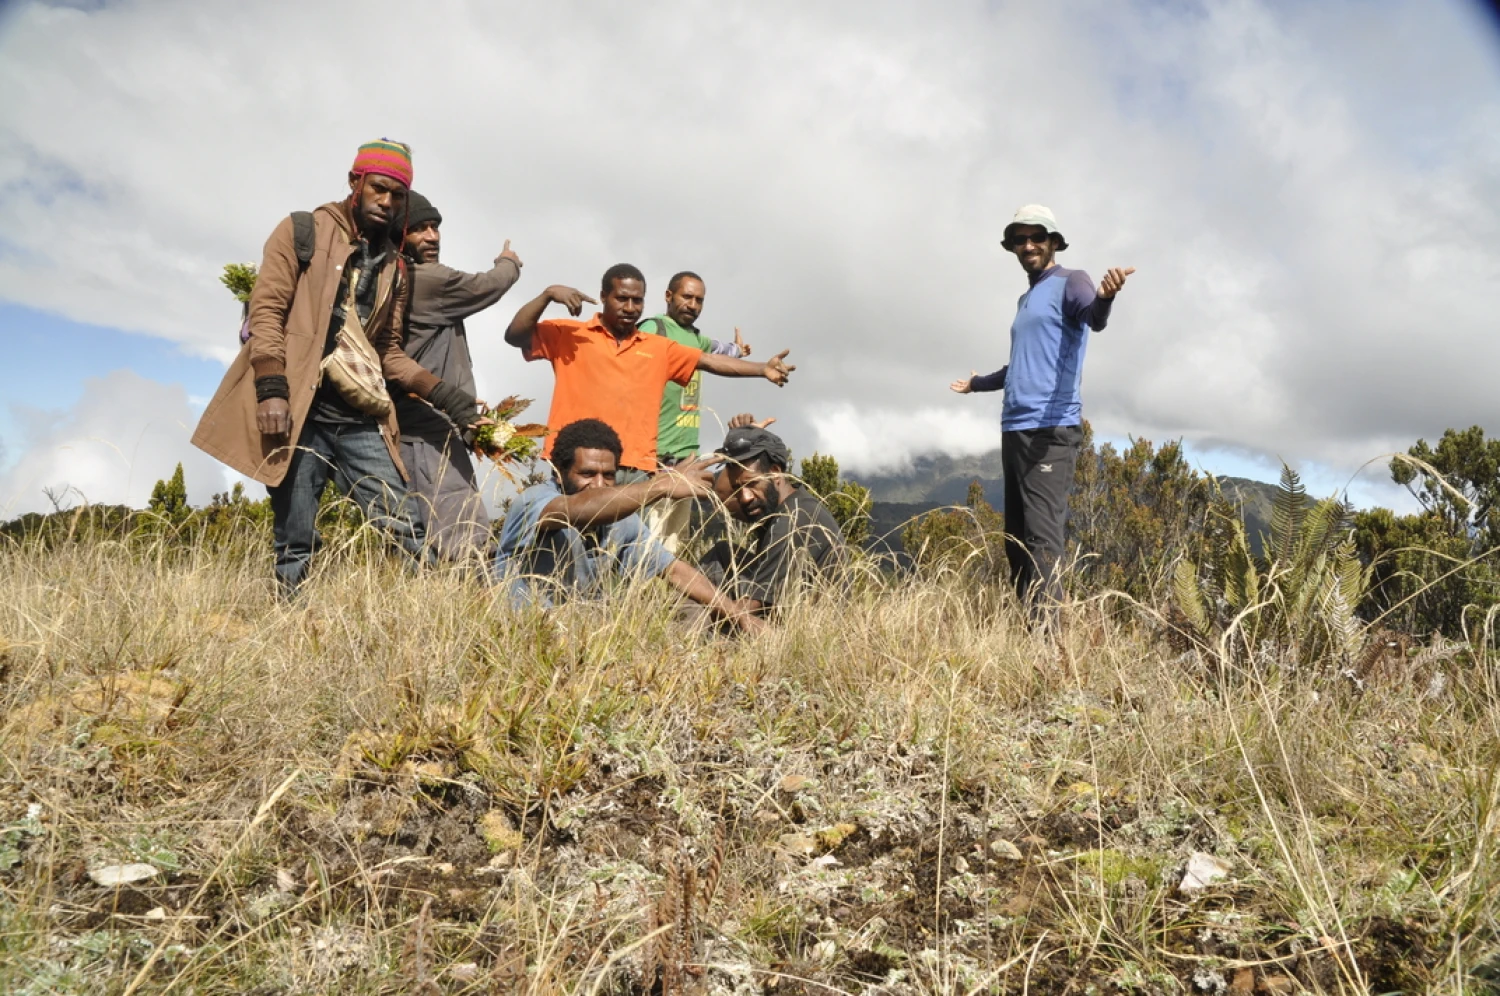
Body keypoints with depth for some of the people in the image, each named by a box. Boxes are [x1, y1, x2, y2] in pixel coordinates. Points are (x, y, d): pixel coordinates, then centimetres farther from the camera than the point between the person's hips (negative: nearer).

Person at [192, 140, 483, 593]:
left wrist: (440, 391, 4)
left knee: (403, 529, -3)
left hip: (359, 417, 4)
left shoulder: (393, 266, 19)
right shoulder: (302, 231, 6)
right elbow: (266, 311, -3)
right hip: (298, 410, -4)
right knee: (295, 543, -3)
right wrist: (271, 391, -16)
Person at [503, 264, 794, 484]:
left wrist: (762, 368, 6)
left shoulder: (659, 348, 20)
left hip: (637, 470, 3)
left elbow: (709, 361, 16)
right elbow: (514, 336, 3)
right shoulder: (569, 334, 11)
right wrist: (548, 295, -9)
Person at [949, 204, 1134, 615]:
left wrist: (1105, 298, -47)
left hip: (1050, 430, -9)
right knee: (1016, 536, 7)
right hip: (1013, 430, 9)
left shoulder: (1070, 283, 0)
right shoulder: (1025, 300, 24)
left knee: (1043, 534, -17)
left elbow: (1094, 317, -23)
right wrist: (977, 383, 52)